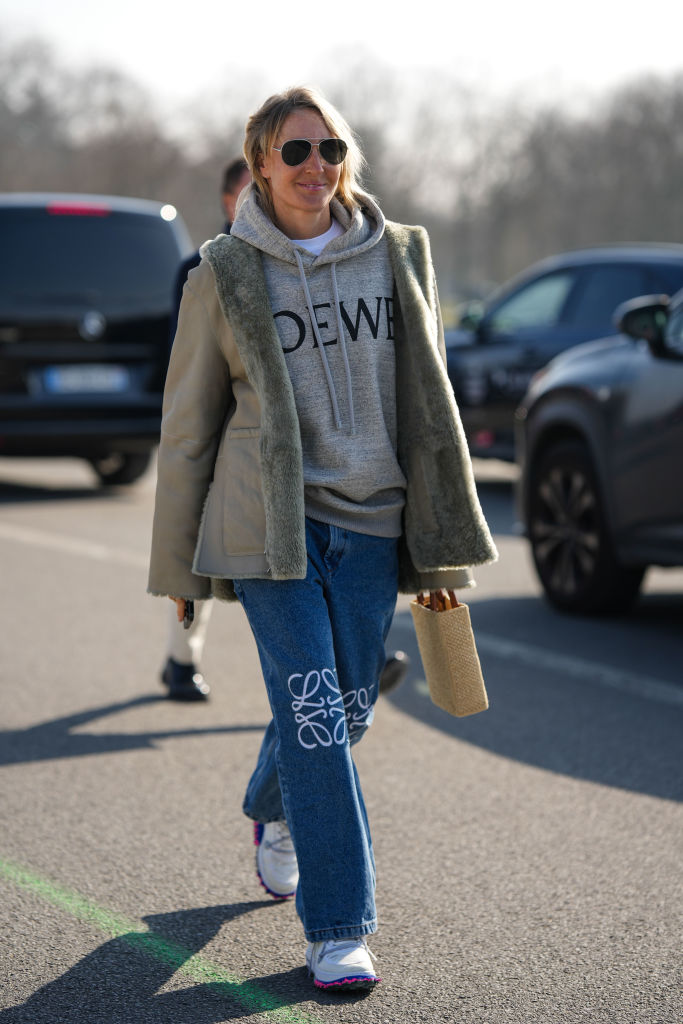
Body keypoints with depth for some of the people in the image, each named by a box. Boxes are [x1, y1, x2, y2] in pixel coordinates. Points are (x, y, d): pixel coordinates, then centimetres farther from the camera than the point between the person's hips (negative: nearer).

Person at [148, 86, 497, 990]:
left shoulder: (397, 257, 6)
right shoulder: (225, 276, -2)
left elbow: (428, 404, 10)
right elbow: (188, 425, 5)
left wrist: (441, 542, 8)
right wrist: (178, 563, 7)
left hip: (370, 517, 3)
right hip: (268, 519, -3)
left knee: (348, 710, 10)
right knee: (311, 710, -11)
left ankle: (272, 810, 45)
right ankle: (338, 930, -3)